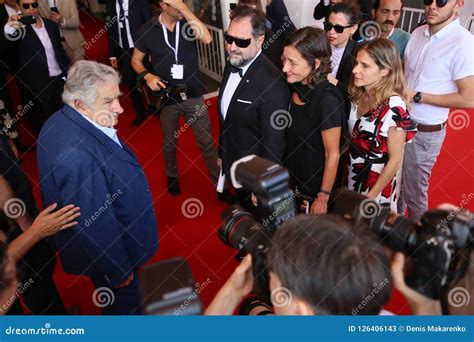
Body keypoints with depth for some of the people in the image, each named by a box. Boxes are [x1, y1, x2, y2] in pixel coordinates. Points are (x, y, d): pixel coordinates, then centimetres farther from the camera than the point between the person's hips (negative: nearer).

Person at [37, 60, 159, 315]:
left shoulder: (62, 122, -7)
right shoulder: (77, 155, -39)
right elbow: (94, 225, -32)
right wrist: (119, 272, -18)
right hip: (105, 254, -9)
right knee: (126, 305, 20)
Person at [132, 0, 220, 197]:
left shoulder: (189, 23, -6)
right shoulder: (147, 30, -5)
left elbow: (207, 39, -27)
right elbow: (136, 60, 6)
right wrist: (147, 75, -15)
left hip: (193, 96, 0)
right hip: (167, 97, 1)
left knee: (207, 142, 3)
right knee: (169, 143, 19)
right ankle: (172, 176, 44)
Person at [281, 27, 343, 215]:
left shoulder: (327, 99, -27)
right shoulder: (297, 87, -6)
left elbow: (333, 156, -19)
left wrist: (323, 199, -12)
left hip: (314, 188, -6)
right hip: (292, 178, 6)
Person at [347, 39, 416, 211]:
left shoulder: (394, 107, -24)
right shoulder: (358, 95, -5)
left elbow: (395, 160, -18)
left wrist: (370, 197, -15)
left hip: (377, 185, -6)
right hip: (352, 178, 6)